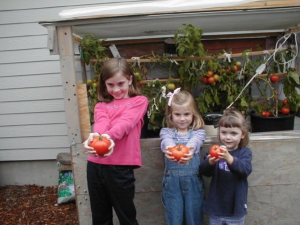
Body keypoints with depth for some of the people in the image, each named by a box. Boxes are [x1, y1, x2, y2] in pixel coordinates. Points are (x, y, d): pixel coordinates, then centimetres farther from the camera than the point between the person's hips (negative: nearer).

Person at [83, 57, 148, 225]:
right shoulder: (101, 105, 14)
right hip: (96, 165, 4)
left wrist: (109, 136, -34)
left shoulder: (139, 101, 5)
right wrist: (96, 137, -32)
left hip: (121, 167, -3)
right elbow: (101, 123, -8)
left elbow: (125, 122, -14)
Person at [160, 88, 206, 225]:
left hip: (193, 181, 0)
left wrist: (189, 149, -47)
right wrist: (169, 148, -48)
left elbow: (195, 141, -23)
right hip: (172, 182, 0)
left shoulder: (199, 132, 0)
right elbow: (167, 141, -23)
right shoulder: (166, 131, 1)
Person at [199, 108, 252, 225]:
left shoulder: (245, 152, -8)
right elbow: (203, 171, -11)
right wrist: (210, 162, -33)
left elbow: (246, 170, -26)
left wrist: (229, 158, -43)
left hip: (236, 209, -1)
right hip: (216, 207, 2)